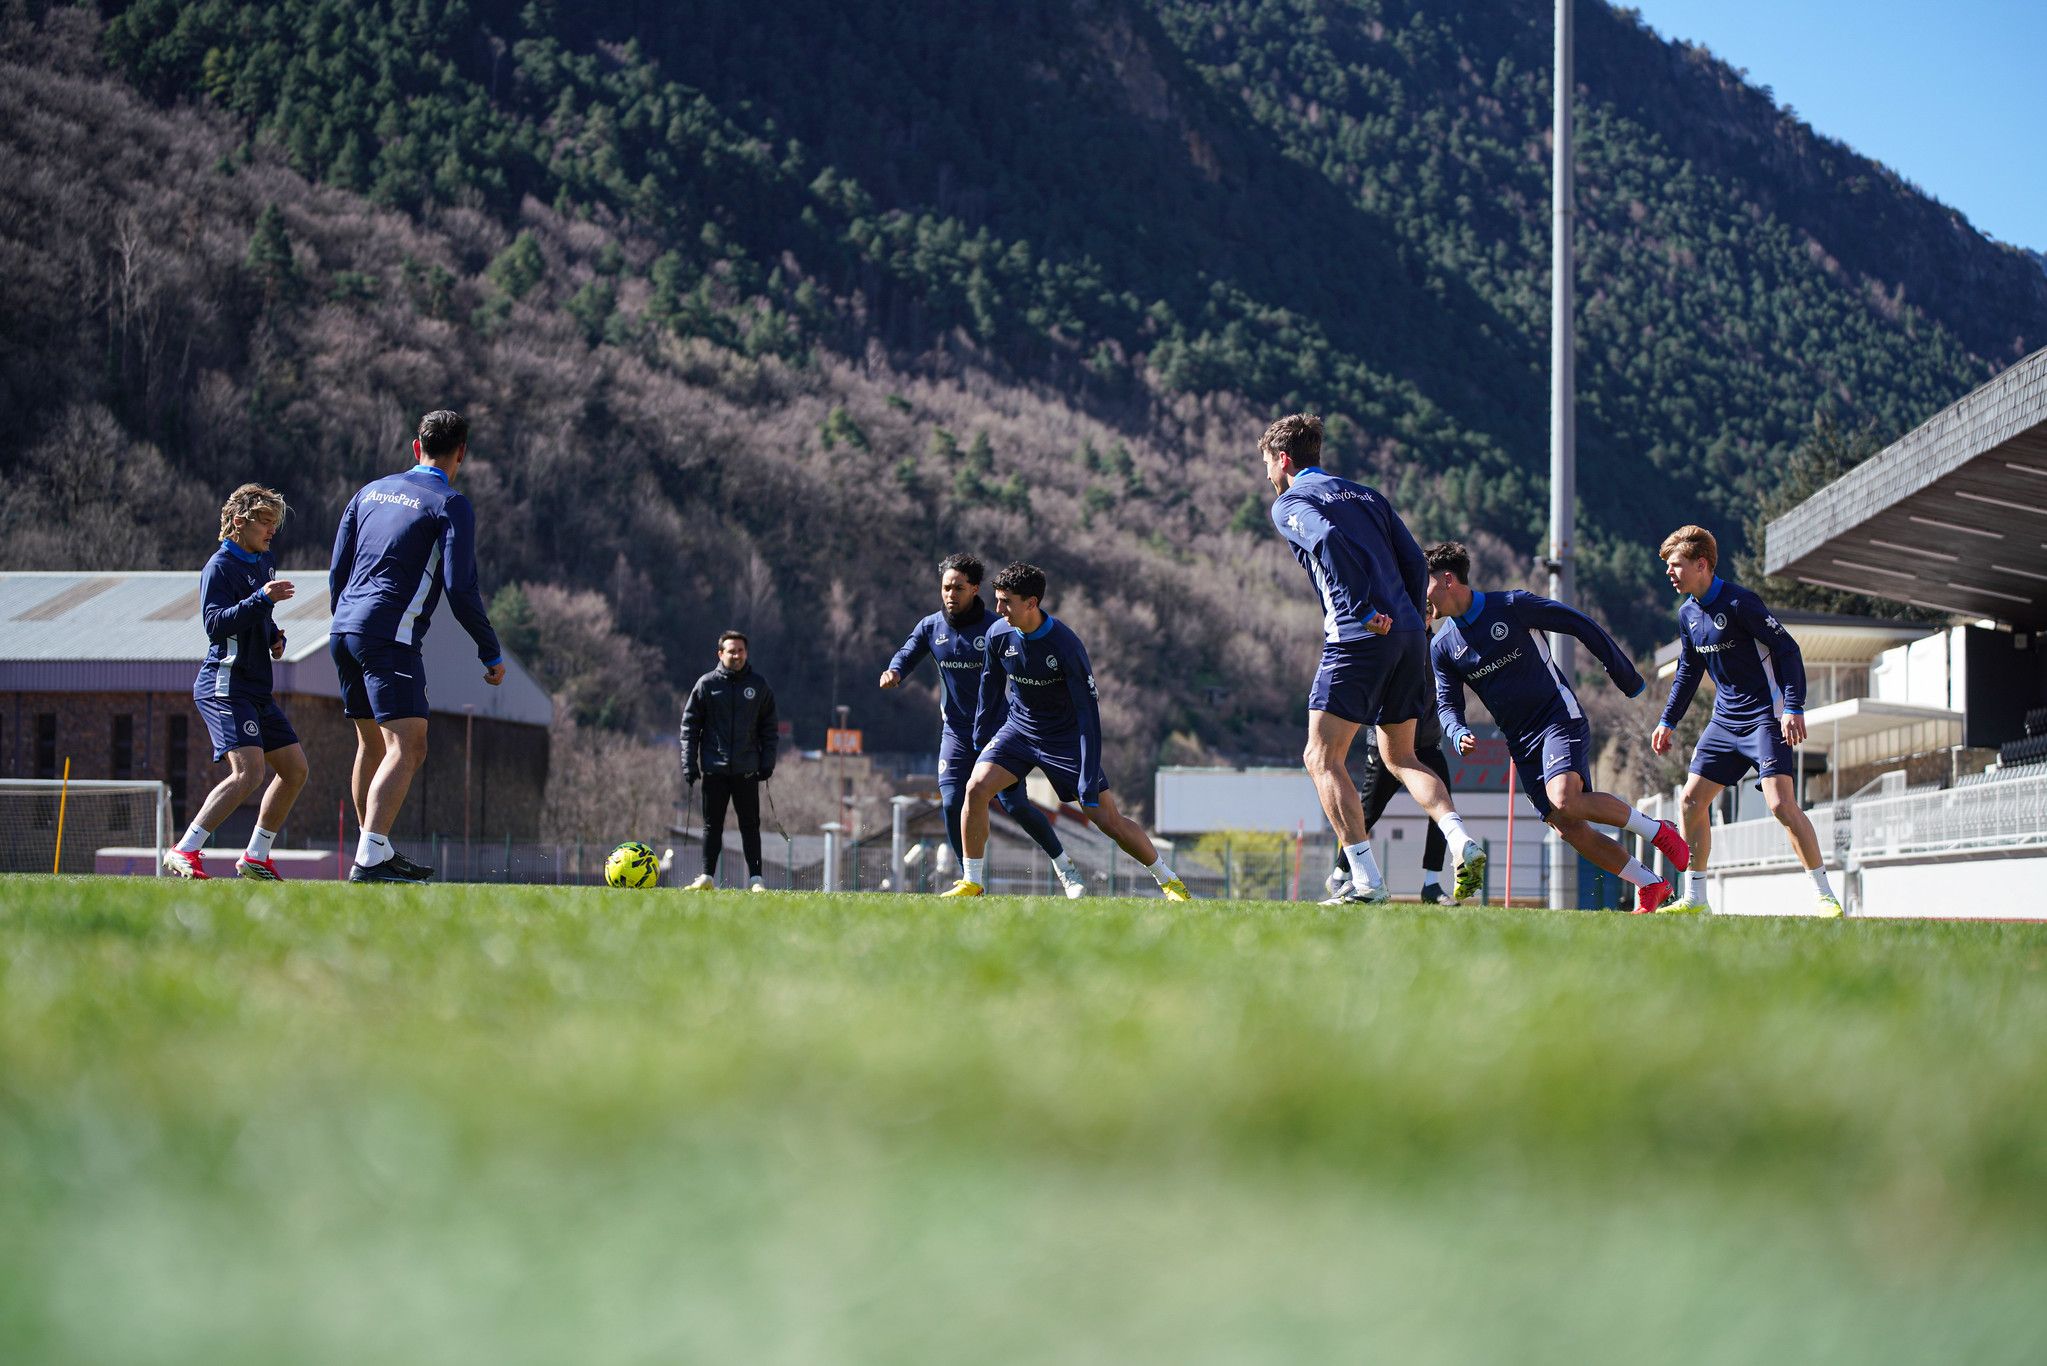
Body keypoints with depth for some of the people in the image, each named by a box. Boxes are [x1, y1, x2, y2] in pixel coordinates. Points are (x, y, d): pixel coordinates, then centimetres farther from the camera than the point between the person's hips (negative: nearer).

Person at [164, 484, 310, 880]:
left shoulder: (265, 562, 16)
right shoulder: (220, 566, -10)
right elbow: (216, 623, -22)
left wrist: (276, 638, 12)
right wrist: (262, 598, -30)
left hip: (257, 689, 9)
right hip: (225, 686, -9)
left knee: (295, 769, 9)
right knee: (249, 771, -23)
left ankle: (255, 858, 17)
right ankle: (184, 852, -20)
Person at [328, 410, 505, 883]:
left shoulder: (370, 492, 17)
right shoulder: (450, 505, -3)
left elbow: (337, 570, 18)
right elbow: (461, 587, -10)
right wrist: (492, 652, -2)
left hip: (344, 631, 8)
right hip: (390, 638, -8)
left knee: (373, 745, 19)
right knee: (407, 747, -13)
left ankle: (378, 853, 26)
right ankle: (369, 860, -26)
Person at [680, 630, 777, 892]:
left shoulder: (759, 686, 5)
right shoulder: (707, 684, 2)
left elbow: (769, 727, 9)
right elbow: (689, 725, 3)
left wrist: (767, 762, 0)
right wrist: (689, 764, -2)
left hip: (747, 771, 0)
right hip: (714, 769, 0)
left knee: (750, 826, 1)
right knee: (712, 825, 5)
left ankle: (755, 878, 2)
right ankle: (707, 877, 9)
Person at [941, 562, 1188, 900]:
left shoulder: (1066, 646, -26)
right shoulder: (999, 635, -12)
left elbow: (1088, 712, -24)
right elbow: (990, 690, 6)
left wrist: (1089, 781, -27)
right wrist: (981, 745, 11)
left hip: (1065, 736, -4)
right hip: (1019, 726, 4)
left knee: (1108, 819, -5)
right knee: (976, 788, -19)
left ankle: (1169, 880, 15)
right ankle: (972, 883, -7)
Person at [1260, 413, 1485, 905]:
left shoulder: (1289, 503, 3)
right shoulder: (1367, 495, 23)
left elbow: (1326, 539, -18)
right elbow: (1415, 561, 15)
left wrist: (1364, 613, -20)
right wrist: (1407, 620, 16)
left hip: (1359, 639, -7)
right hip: (1408, 634, 7)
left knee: (1322, 758, 1)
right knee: (1400, 756, 19)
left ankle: (1367, 881, -9)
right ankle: (1462, 841, -4)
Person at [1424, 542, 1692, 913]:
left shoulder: (1512, 605, -8)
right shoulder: (1442, 647, 7)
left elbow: (1581, 625, -2)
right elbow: (1447, 704, 10)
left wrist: (1627, 679, 1)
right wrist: (1459, 734, -15)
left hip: (1560, 716, -5)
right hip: (1521, 742, 5)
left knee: (1564, 800, -29)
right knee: (1566, 827, -7)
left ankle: (1656, 829, -10)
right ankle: (1650, 887, 4)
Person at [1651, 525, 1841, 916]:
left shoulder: (1738, 602, -17)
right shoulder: (1687, 613, 7)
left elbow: (1787, 650, -17)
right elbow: (1689, 670, 22)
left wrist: (1793, 708, -25)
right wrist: (1668, 721, 22)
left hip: (1766, 718, -8)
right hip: (1725, 722, 8)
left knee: (1781, 803, -19)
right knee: (1692, 799, 3)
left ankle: (1826, 896, -12)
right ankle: (1694, 899, 12)